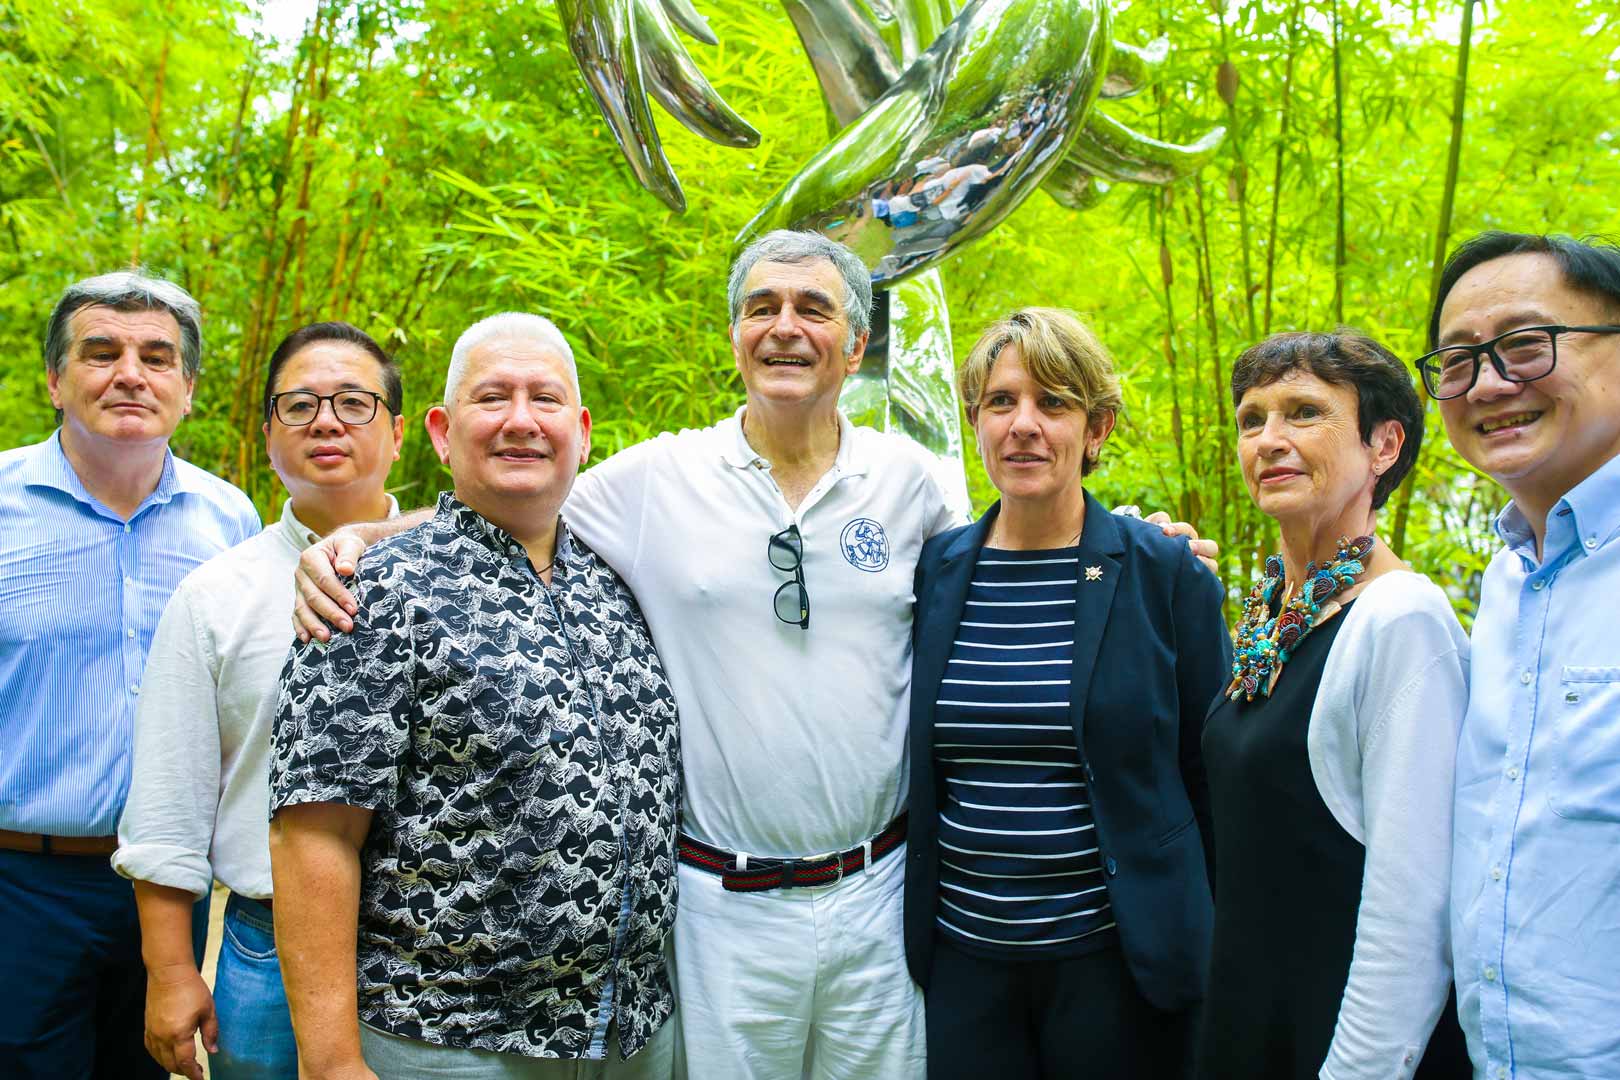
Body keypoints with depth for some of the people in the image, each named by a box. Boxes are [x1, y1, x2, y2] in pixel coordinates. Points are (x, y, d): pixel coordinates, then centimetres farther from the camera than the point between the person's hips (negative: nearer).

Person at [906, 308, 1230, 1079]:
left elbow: (1212, 771, -1)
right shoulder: (934, 570, 1)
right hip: (961, 956, 3)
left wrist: (1204, 945, 0)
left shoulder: (1167, 574, -7)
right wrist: (913, 918, 10)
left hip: (1116, 957, -2)